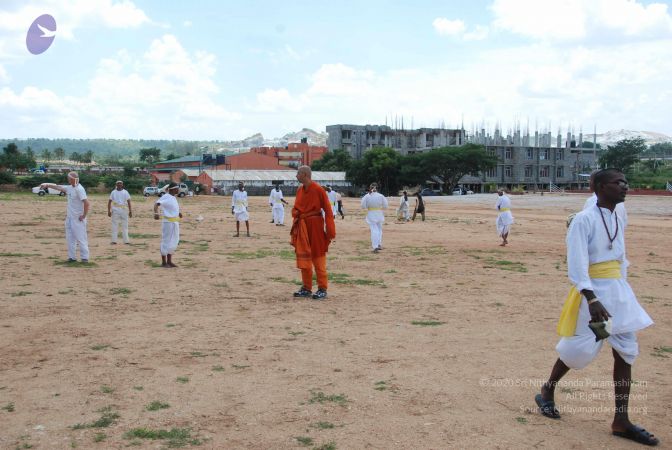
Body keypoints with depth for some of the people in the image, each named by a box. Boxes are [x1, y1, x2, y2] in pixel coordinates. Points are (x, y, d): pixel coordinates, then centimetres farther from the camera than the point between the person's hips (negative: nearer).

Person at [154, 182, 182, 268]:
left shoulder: (173, 197, 11)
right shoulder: (166, 197, -15)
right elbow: (156, 204, -30)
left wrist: (177, 212, 41)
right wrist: (156, 213, -47)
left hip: (175, 223, 9)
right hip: (168, 223, -9)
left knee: (173, 242, 13)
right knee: (166, 242, -2)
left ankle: (169, 261, 22)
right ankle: (163, 262, 7)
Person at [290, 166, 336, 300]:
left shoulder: (318, 190, -13)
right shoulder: (300, 190, 8)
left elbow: (328, 210, -13)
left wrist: (330, 232, -15)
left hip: (315, 226, -7)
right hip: (302, 227, 7)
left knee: (318, 258, -1)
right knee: (304, 257, 11)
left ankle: (322, 289, 6)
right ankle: (306, 288, 20)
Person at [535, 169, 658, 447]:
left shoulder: (618, 219, 10)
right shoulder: (584, 220, -15)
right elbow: (577, 264, -21)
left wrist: (620, 290, 16)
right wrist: (592, 299, -30)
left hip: (618, 289, 8)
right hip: (592, 291, -8)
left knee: (626, 352, 5)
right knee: (579, 349, 1)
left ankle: (621, 421, 12)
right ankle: (547, 392, 28)